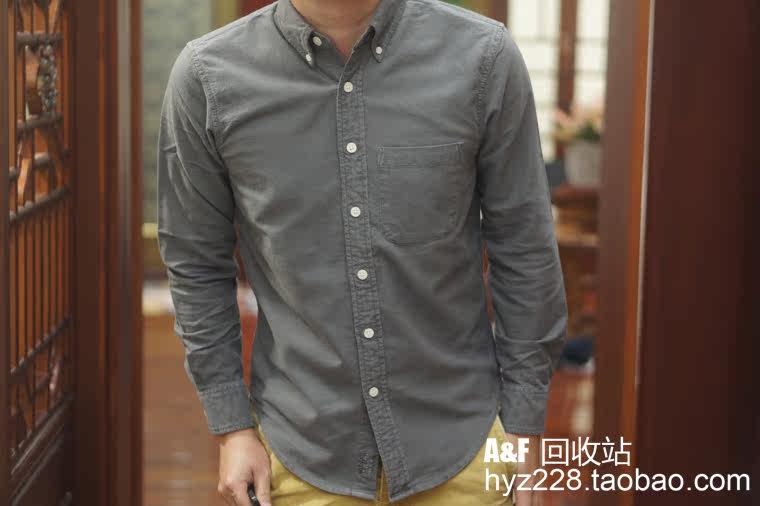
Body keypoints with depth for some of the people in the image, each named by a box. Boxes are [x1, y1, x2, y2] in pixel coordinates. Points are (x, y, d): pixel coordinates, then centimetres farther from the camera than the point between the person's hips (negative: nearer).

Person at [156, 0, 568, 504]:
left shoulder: (483, 56, -10)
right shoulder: (208, 76, -9)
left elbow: (524, 250, -3)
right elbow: (198, 262, 1)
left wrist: (523, 423, -1)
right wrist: (232, 426, 1)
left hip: (458, 441, 0)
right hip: (302, 452, 1)